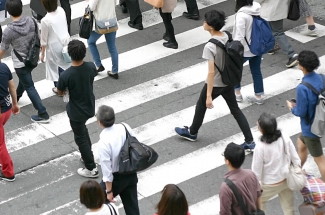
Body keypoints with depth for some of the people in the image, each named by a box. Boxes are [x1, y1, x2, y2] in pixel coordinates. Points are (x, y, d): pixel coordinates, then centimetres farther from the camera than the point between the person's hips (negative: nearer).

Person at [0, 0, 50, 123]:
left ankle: (43, 115, 6)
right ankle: (15, 97, 57)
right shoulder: (30, 21, -14)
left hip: (20, 63, -6)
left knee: (29, 87, 4)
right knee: (24, 80, 30)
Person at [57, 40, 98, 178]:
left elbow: (60, 92, -12)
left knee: (80, 138, 13)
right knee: (82, 129, 32)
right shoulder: (91, 67, -17)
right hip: (90, 107, 6)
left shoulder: (66, 75, -31)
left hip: (76, 111, -6)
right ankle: (87, 155, 49)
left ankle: (91, 169, 22)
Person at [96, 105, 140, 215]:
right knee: (132, 206, 19)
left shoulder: (103, 143, -30)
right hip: (131, 173, 6)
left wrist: (109, 191, -8)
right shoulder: (125, 127, -15)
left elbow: (107, 171, -21)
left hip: (116, 178, -5)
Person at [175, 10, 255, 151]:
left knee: (201, 105, 19)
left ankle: (192, 133, 42)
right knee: (235, 109, 15)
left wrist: (209, 95, -24)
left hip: (216, 83, -7)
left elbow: (211, 72, -28)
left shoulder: (210, 46, -29)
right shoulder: (227, 37, -6)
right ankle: (250, 142, 14)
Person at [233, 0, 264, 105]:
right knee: (256, 71, 18)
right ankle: (258, 96, 27)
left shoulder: (241, 15, -27)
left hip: (245, 50, -6)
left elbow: (239, 37, -25)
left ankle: (237, 93, 26)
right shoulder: (257, 8, -6)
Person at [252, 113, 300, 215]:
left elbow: (256, 171, -18)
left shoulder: (260, 147, -30)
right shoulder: (285, 139, -17)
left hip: (269, 185, -4)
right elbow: (295, 159, -5)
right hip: (286, 180, 4)